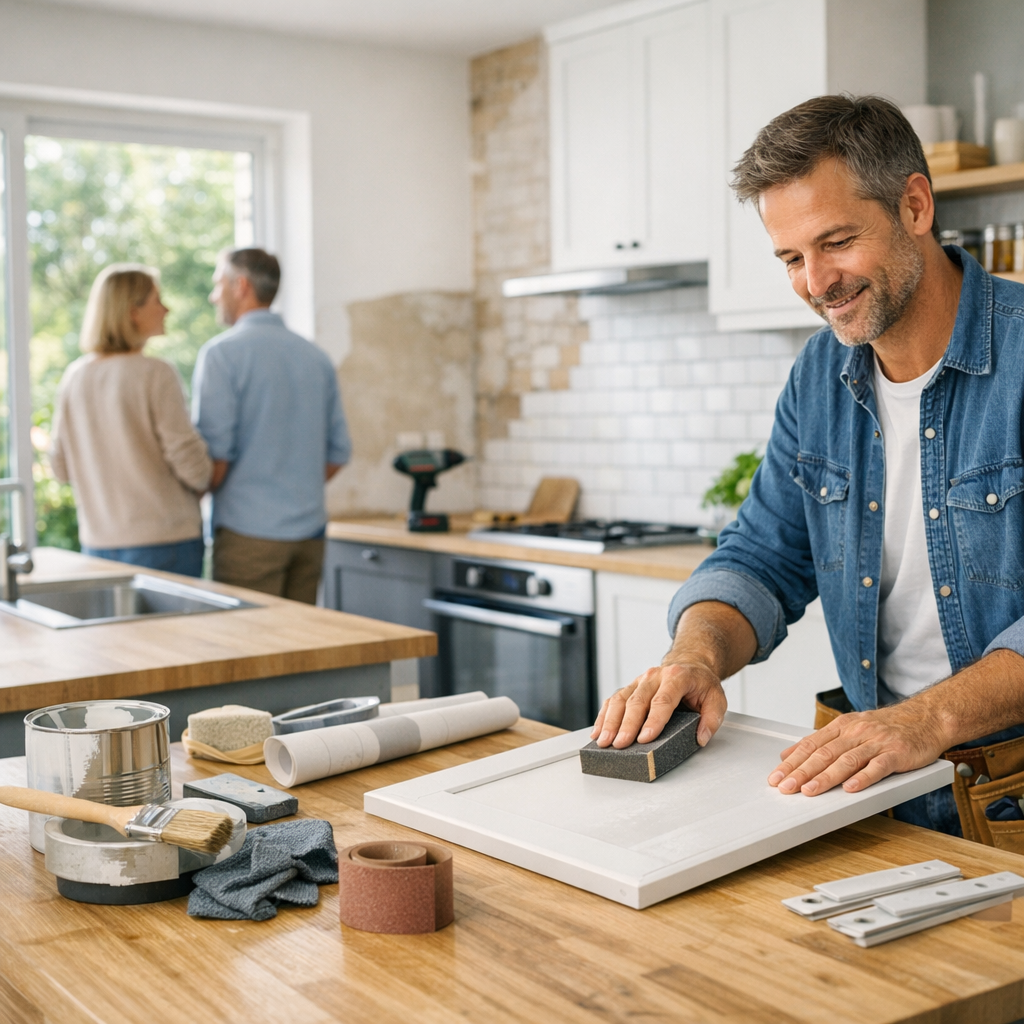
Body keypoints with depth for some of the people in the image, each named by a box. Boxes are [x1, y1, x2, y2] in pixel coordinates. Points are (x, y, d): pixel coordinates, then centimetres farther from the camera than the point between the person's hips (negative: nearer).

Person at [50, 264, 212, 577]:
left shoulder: (74, 377, 5)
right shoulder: (156, 375, -13)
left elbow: (61, 468, 10)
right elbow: (188, 459, -13)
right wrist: (208, 483, 7)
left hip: (97, 542, 6)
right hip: (165, 539, -6)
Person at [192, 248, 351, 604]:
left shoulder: (222, 353, -7)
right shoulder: (316, 357, 12)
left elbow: (215, 452, -13)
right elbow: (337, 454, 14)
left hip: (249, 532, -6)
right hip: (310, 532, 6)